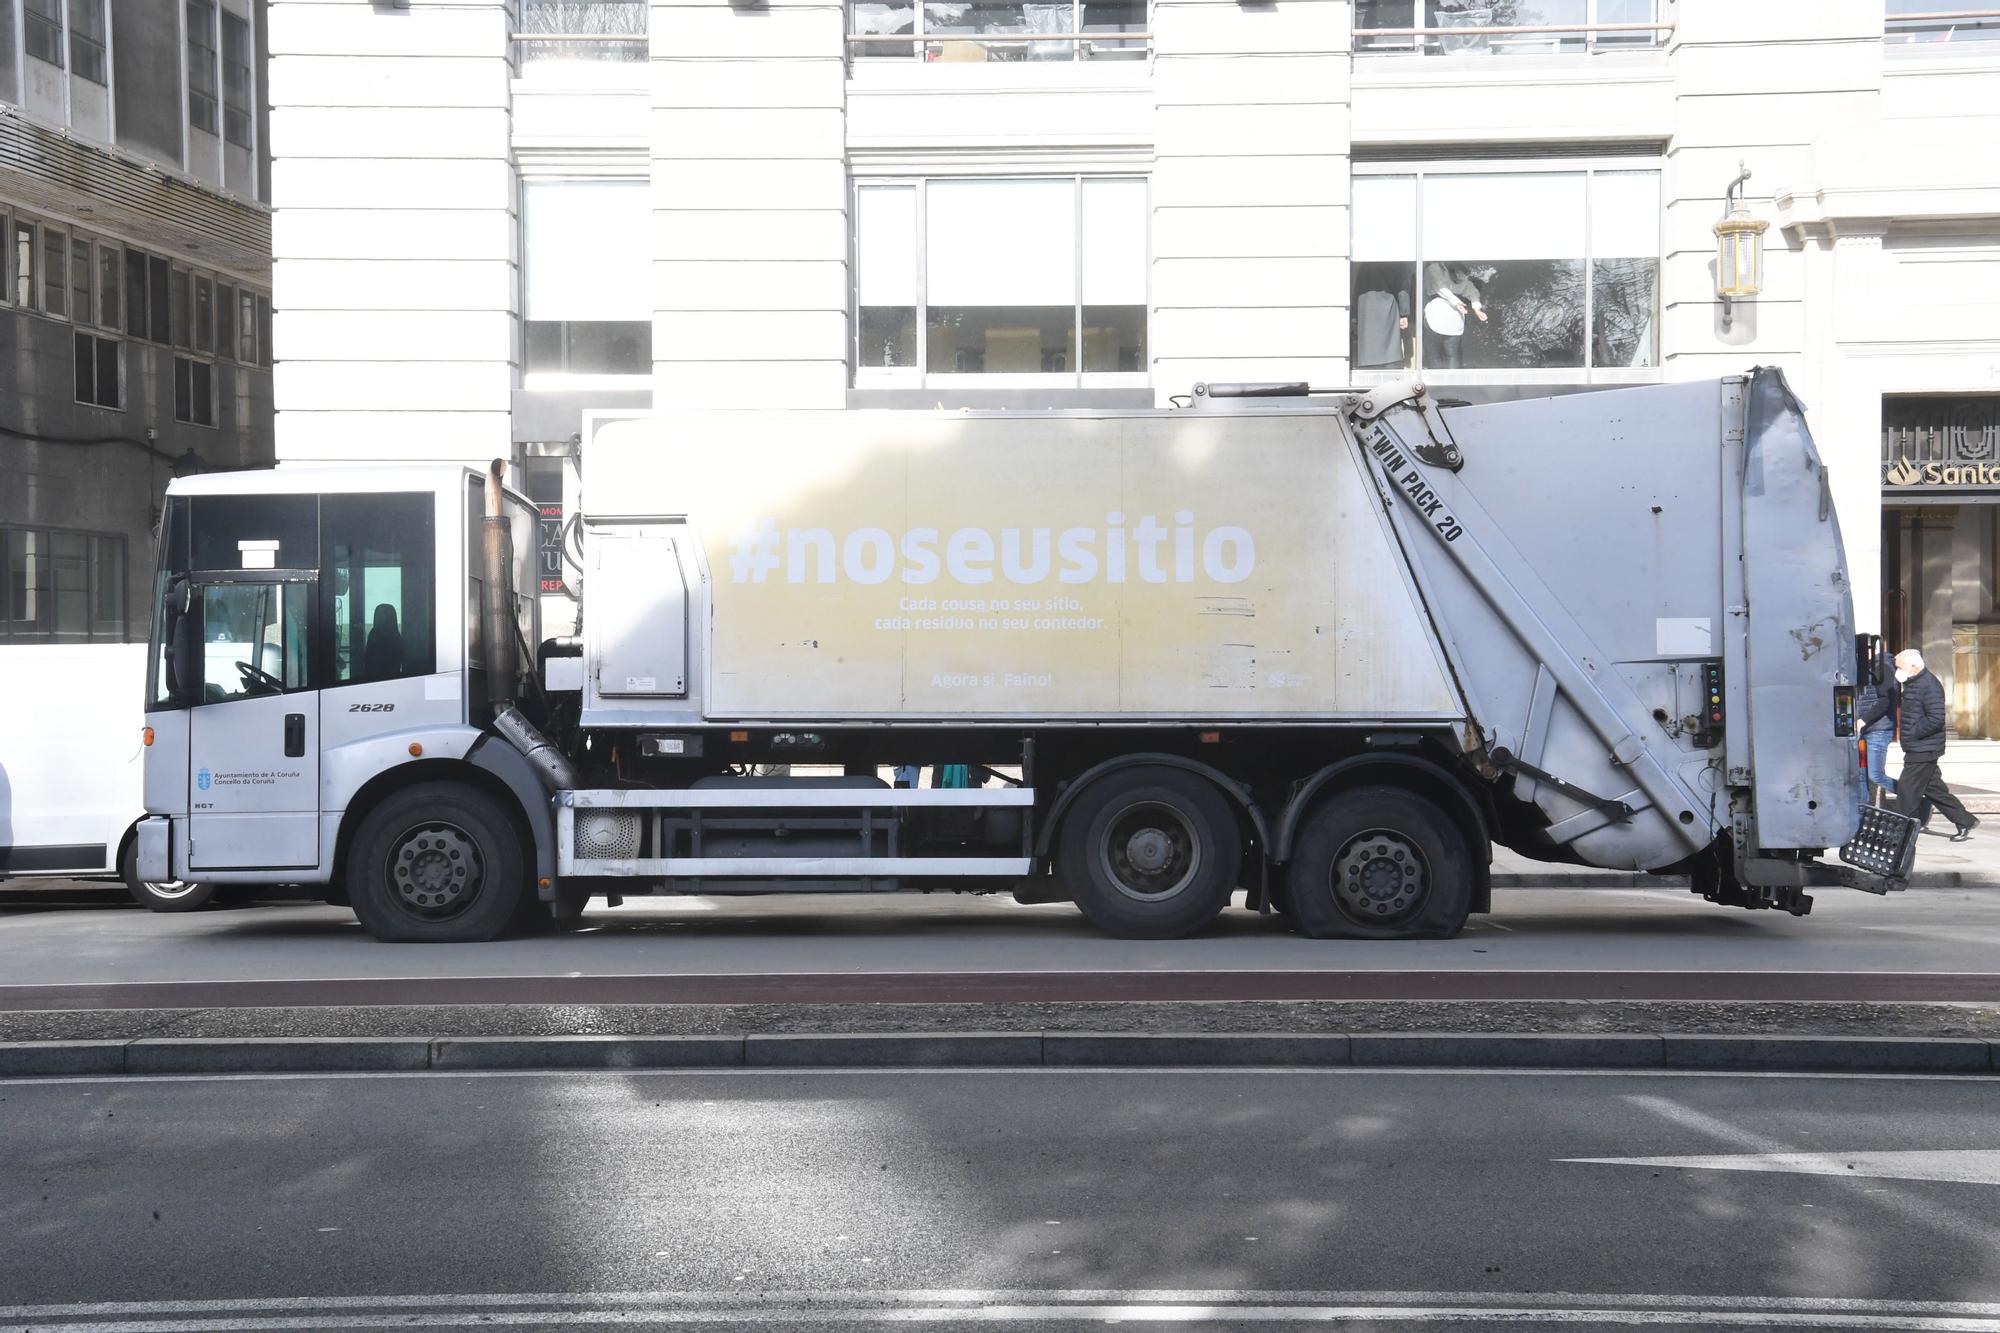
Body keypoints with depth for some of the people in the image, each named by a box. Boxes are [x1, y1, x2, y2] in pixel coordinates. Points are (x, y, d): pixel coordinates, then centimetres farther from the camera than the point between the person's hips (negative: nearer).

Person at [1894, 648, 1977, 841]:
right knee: (1934, 789, 14)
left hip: (1923, 751, -10)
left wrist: (1912, 734, -18)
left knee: (1907, 790, -6)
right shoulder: (1912, 683, 14)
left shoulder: (1929, 685, -16)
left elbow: (1935, 718, -22)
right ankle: (1965, 821, 21)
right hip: (1918, 750, 10)